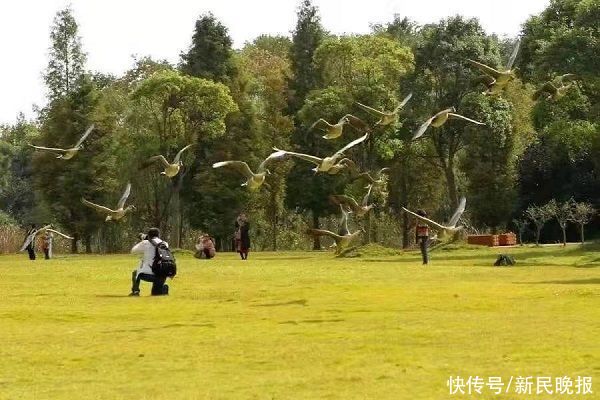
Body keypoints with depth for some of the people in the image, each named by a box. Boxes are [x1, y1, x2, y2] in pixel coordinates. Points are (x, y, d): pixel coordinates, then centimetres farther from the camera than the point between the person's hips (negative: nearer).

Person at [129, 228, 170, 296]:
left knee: (135, 273, 29)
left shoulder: (145, 243, -3)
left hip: (147, 275, -4)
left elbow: (133, 250, 14)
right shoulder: (165, 244, 7)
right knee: (155, 293, 29)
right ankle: (164, 288, 1)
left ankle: (135, 290, 13)